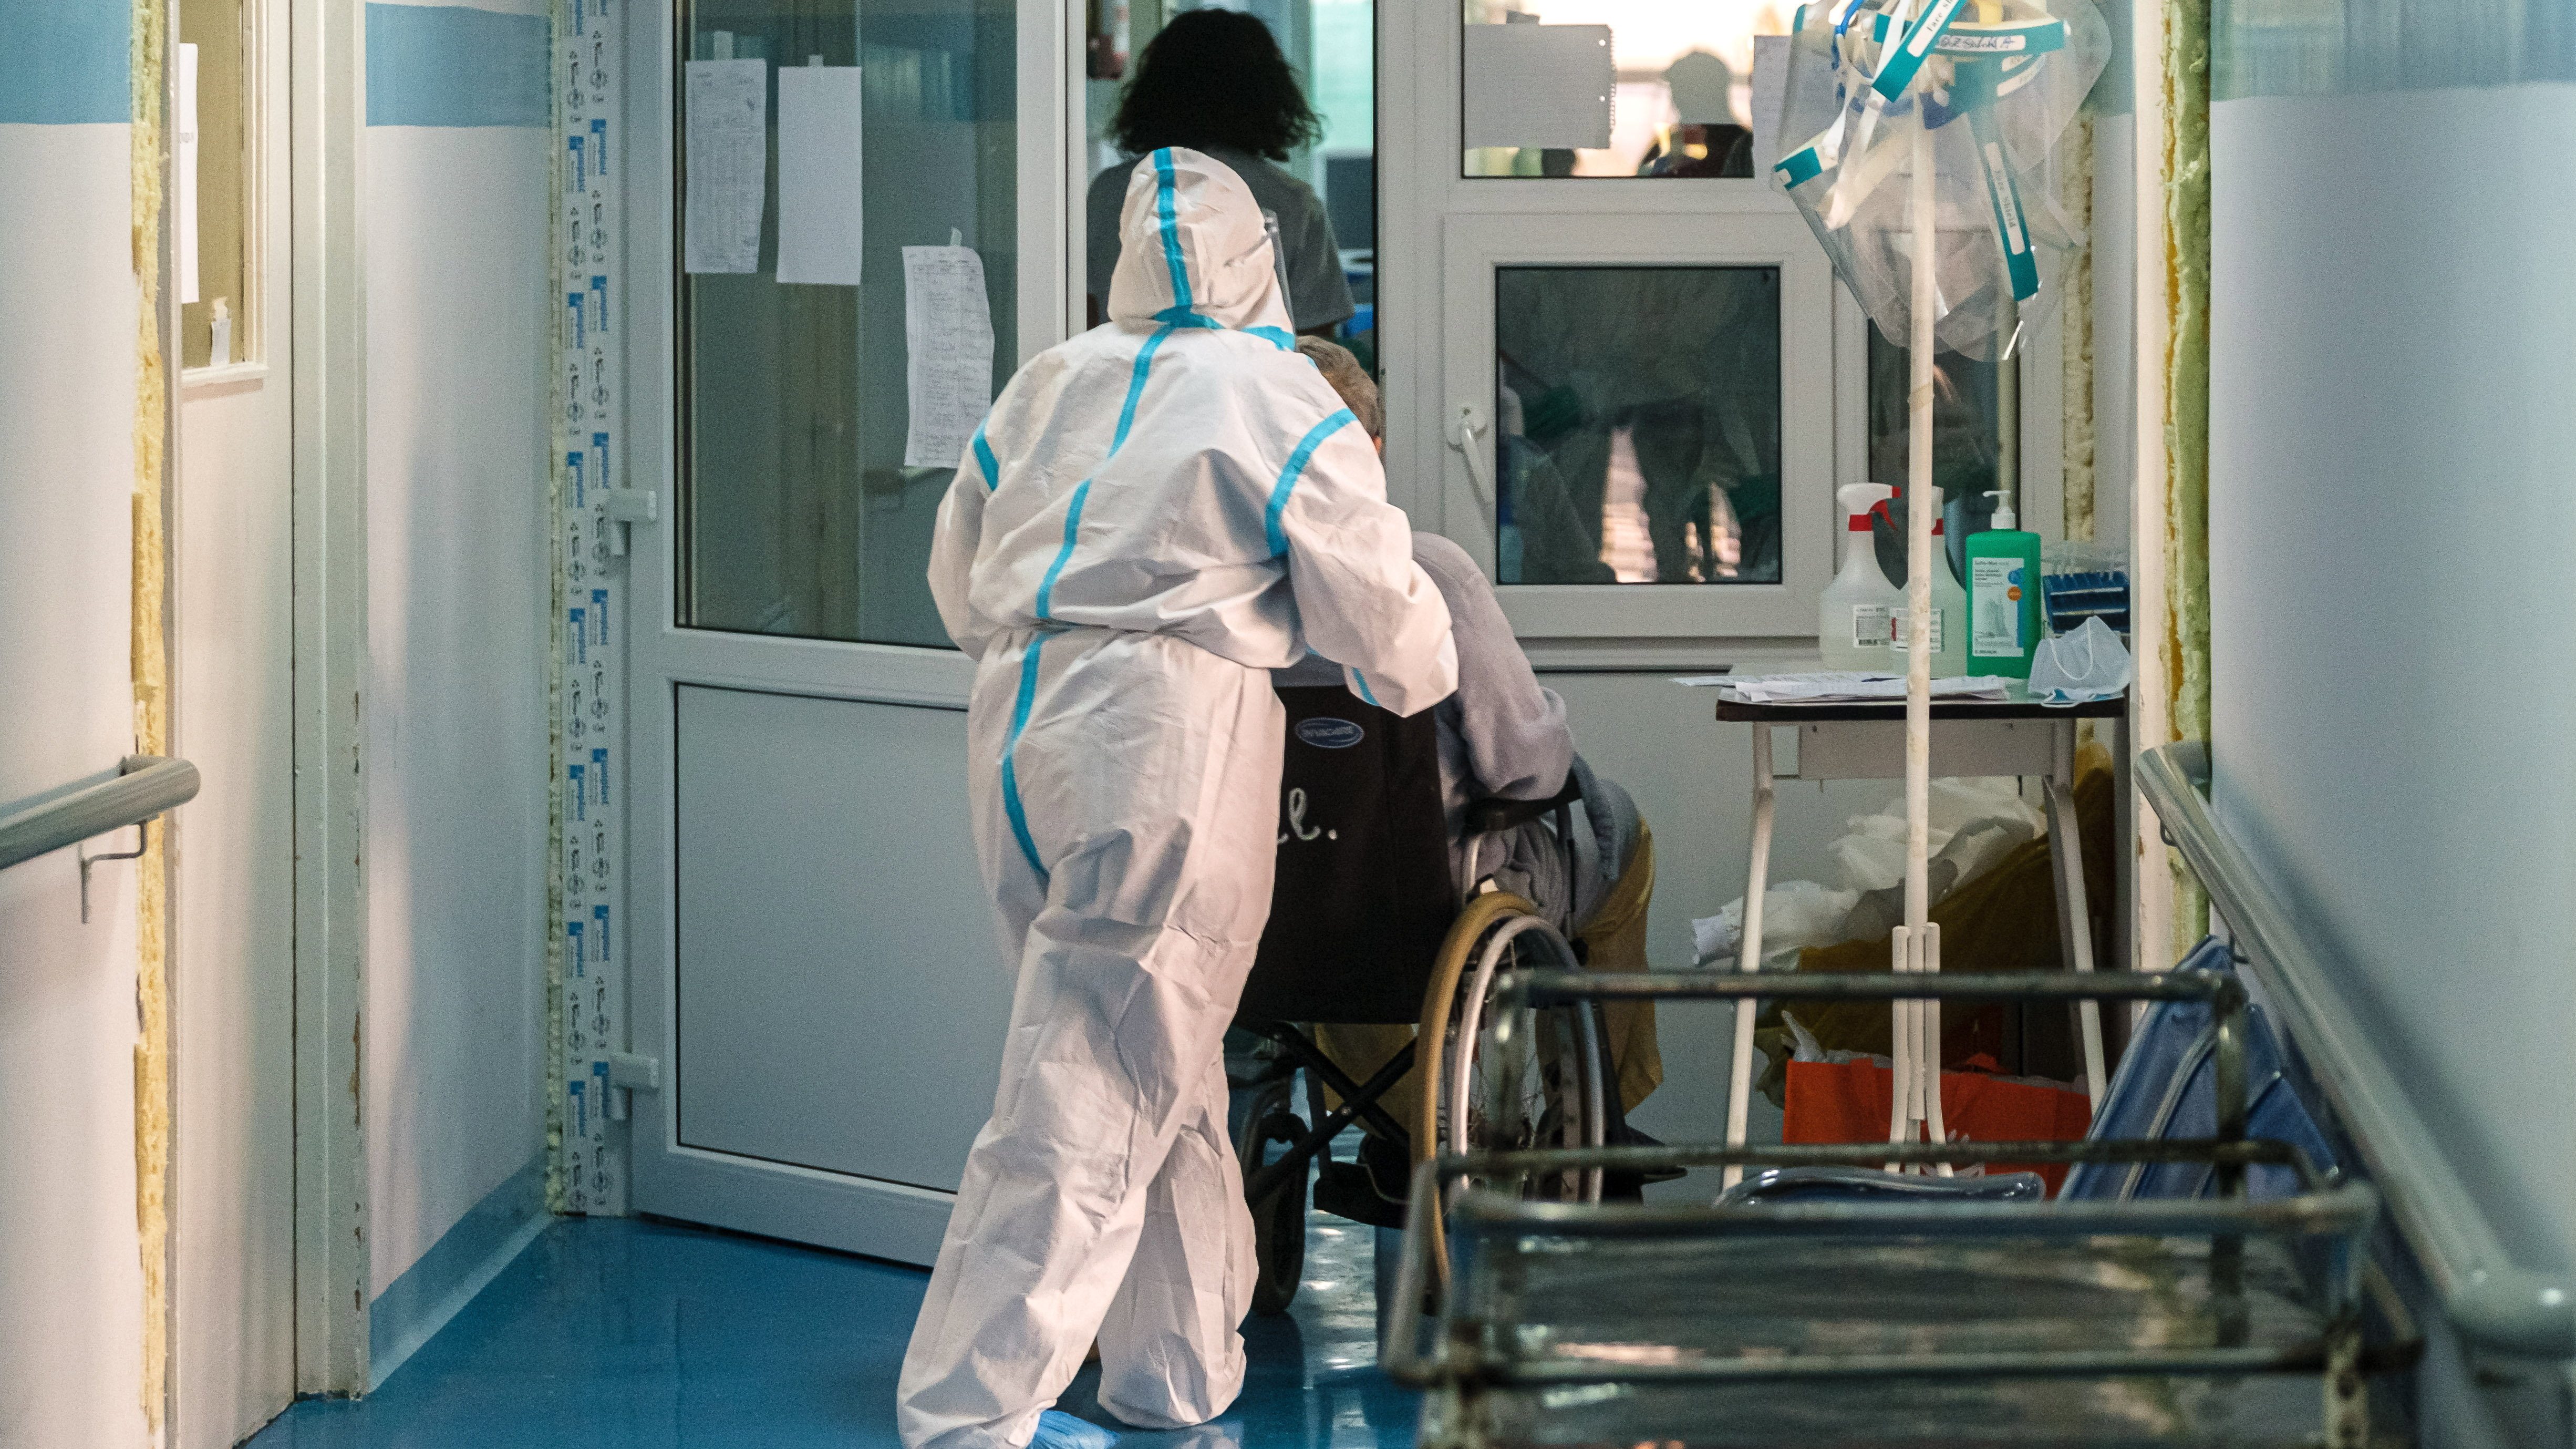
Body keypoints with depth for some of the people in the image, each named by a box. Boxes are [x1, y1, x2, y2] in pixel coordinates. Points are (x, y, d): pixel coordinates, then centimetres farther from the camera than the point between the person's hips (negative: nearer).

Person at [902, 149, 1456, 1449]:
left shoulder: (1046, 387, 14)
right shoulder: (1280, 400, -2)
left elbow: (959, 582, 23)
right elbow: (1375, 601, 2)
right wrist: (1421, 683, 24)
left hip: (1018, 732, 6)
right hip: (1167, 743, -6)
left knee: (1157, 1064, 18)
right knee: (1091, 1097, -5)